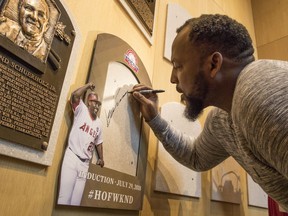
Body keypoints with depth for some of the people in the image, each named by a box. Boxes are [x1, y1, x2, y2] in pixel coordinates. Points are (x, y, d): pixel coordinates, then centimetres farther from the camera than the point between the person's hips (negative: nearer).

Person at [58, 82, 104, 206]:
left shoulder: (99, 123, 15)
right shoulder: (81, 110, 2)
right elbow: (74, 95, -16)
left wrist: (101, 158, 25)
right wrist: (88, 86, -4)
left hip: (85, 163, 5)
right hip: (72, 157, -5)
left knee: (77, 199, 4)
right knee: (64, 196, -10)